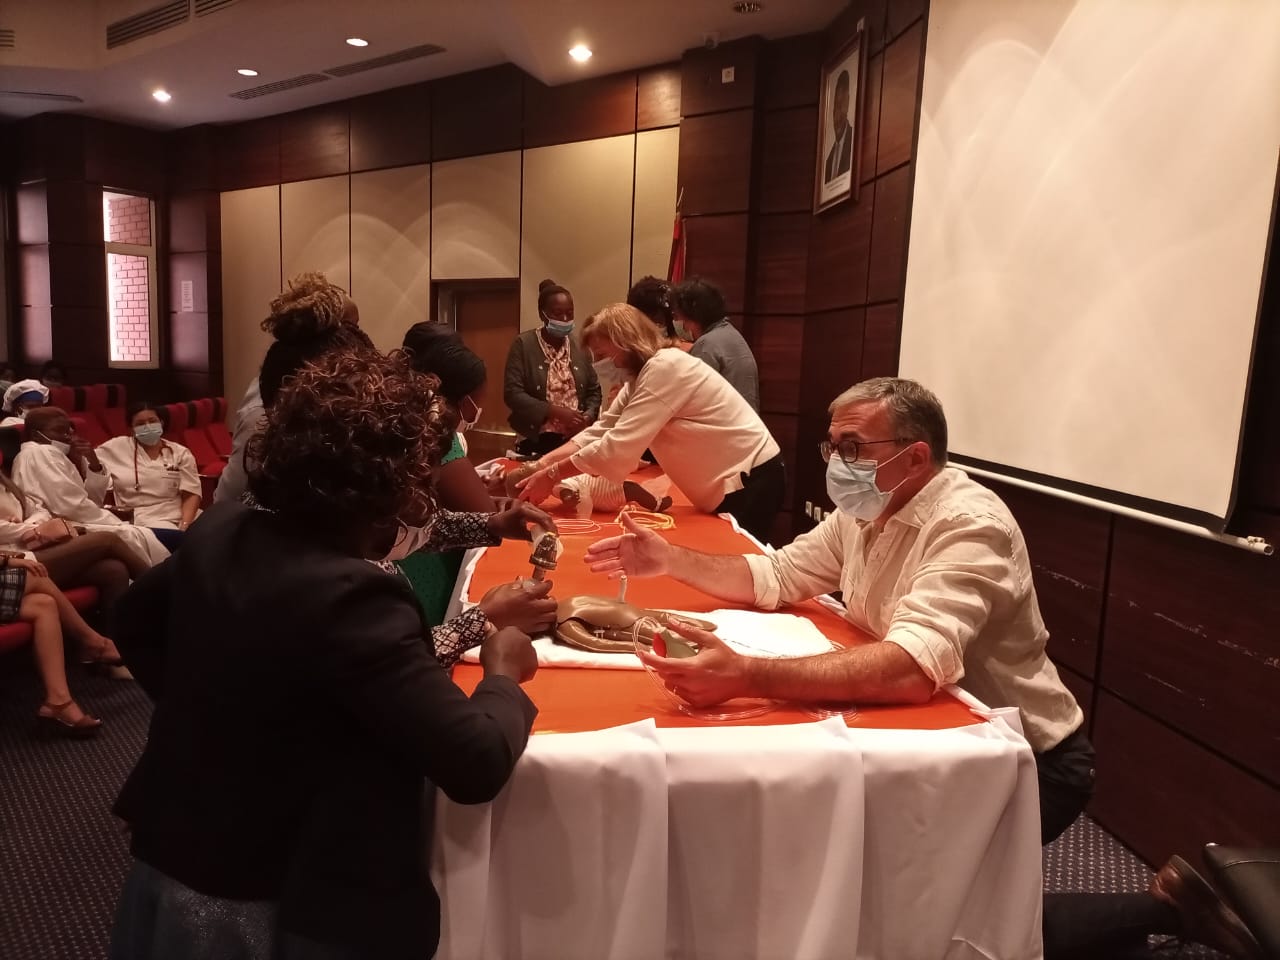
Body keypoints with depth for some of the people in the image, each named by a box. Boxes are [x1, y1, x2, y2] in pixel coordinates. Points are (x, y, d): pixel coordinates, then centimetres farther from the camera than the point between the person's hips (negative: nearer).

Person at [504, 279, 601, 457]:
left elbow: (594, 389, 14)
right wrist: (555, 411, -18)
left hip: (576, 440, 4)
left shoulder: (579, 345, 8)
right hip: (536, 441, -3)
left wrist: (588, 416, -7)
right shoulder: (523, 344, -4)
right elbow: (512, 393, -11)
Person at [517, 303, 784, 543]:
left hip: (751, 480, -9)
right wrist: (543, 463, -7)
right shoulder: (642, 375, 10)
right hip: (730, 482, 9)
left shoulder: (665, 368, -22)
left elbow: (619, 444, -27)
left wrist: (551, 475, -20)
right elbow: (600, 432, 4)